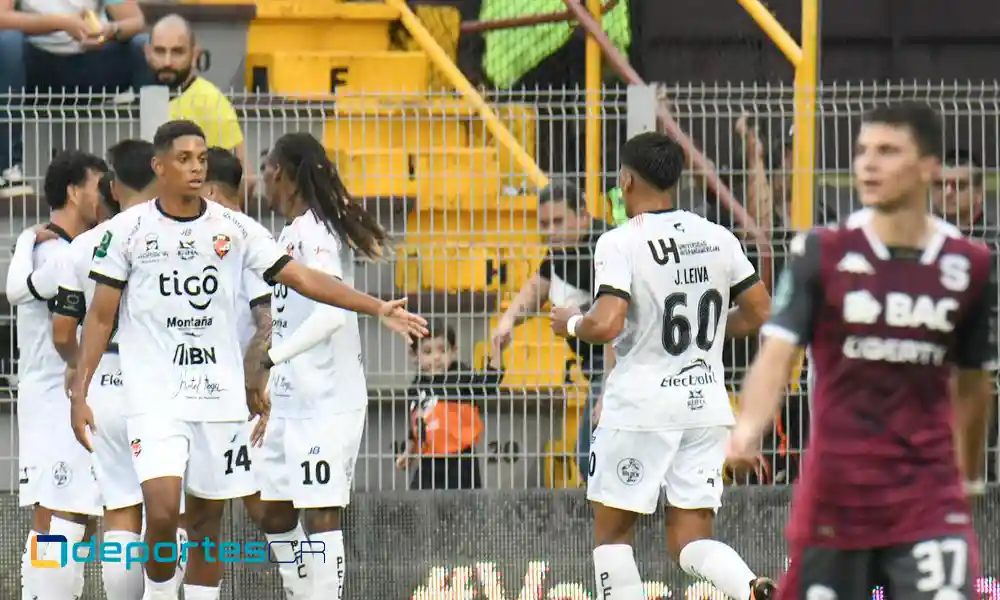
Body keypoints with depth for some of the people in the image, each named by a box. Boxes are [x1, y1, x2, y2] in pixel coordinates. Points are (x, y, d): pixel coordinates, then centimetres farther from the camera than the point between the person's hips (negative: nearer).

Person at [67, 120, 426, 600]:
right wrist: (79, 393, -3)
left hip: (219, 394, 3)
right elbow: (101, 316, 3)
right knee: (162, 510, -18)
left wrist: (377, 308, -7)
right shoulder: (128, 229, -2)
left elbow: (301, 278, 2)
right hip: (154, 396, -3)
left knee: (207, 516, 7)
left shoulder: (233, 228, 4)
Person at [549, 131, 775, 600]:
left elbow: (606, 325, -23)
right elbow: (759, 313, 10)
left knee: (612, 531, 11)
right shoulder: (718, 239, 6)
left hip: (641, 406, -5)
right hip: (707, 405, 5)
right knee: (690, 541, 6)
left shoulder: (620, 243, -12)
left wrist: (571, 323, -1)